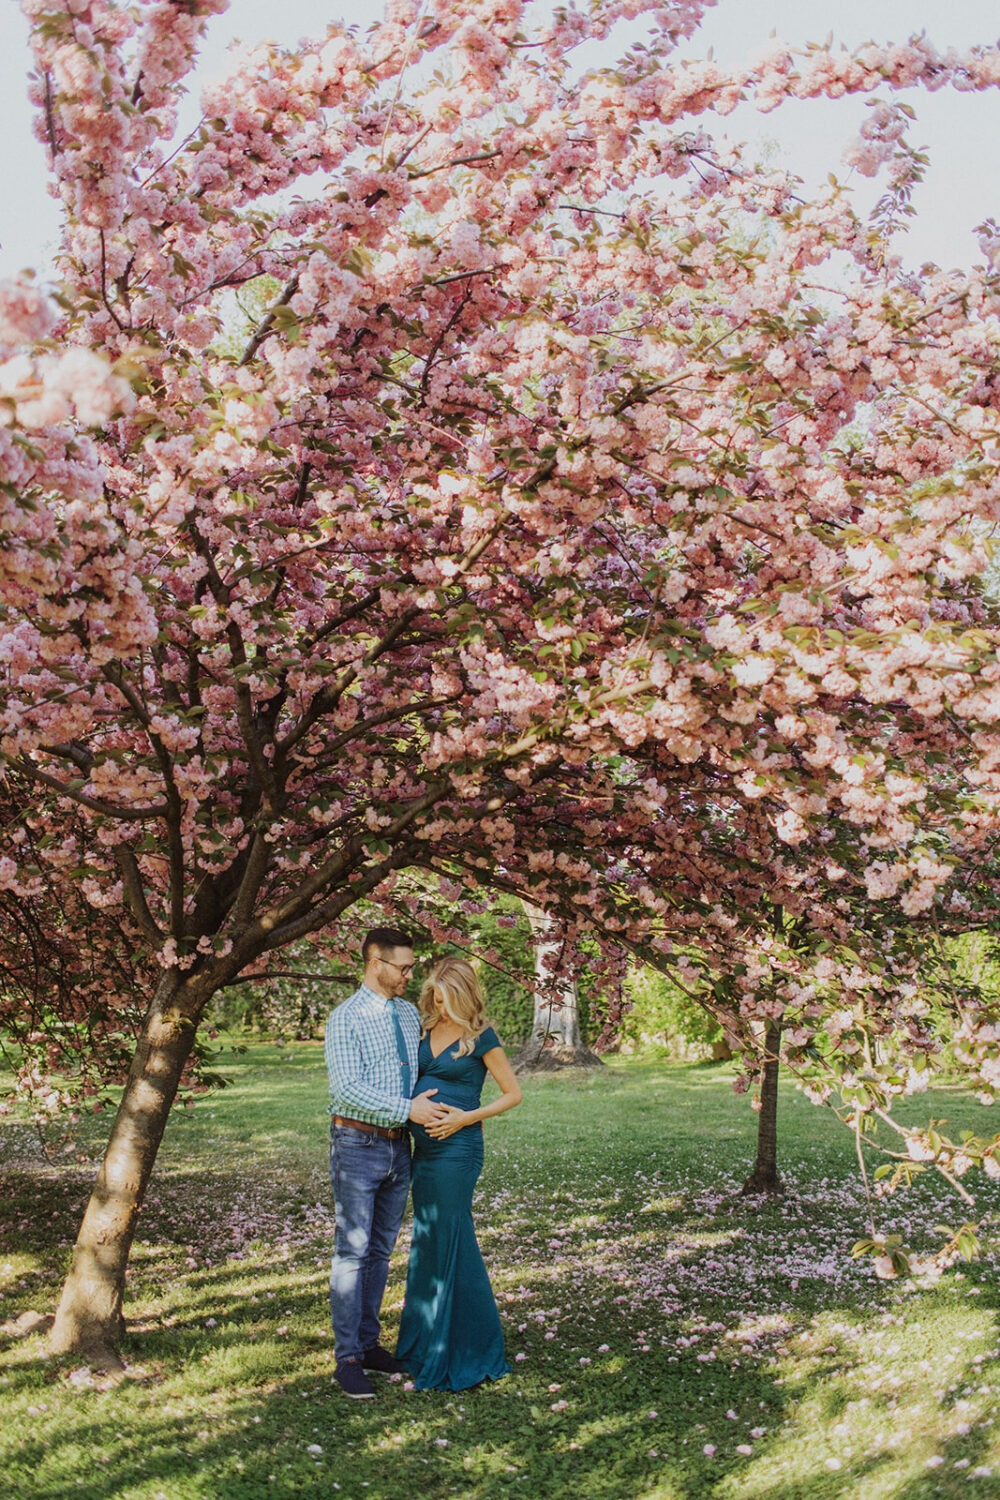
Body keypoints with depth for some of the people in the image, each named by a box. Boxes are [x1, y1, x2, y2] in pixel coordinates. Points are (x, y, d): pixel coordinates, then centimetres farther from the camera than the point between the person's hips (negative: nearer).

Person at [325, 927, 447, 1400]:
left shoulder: (410, 1014, 10)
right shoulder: (346, 1019, -11)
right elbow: (347, 1088, -20)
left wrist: (433, 1105, 6)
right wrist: (407, 1109, -22)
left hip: (398, 1147, 7)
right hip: (358, 1144, -7)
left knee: (381, 1251, 12)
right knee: (352, 1251, -4)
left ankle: (369, 1342, 22)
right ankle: (348, 1358, 0)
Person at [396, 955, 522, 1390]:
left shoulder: (480, 1038, -9)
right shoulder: (426, 1031, 10)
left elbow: (513, 1094, -5)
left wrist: (466, 1118, -14)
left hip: (456, 1150, -7)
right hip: (423, 1149, 7)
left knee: (449, 1247, -3)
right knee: (427, 1245, 15)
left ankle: (464, 1354, 8)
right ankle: (424, 1344, 27)